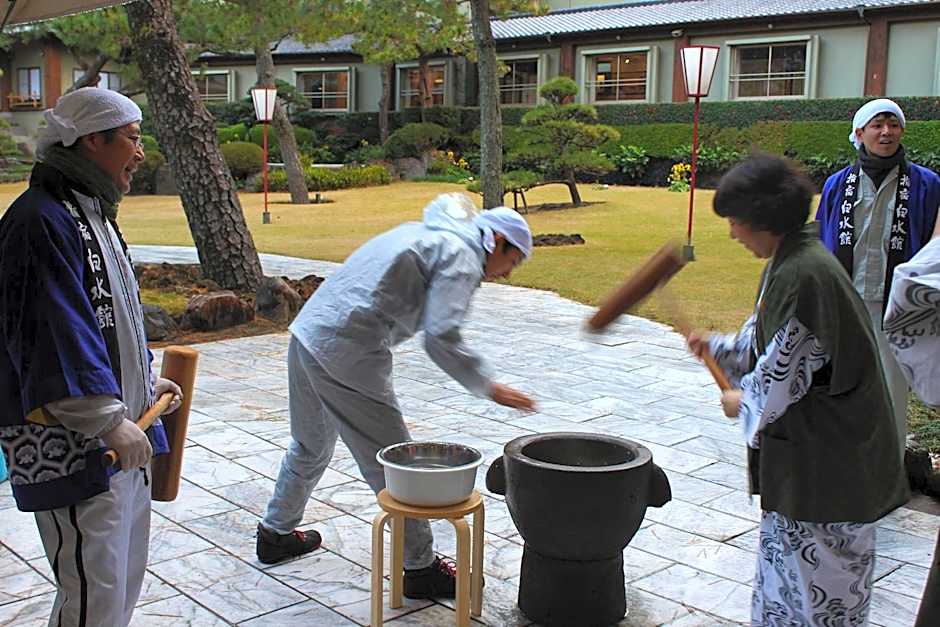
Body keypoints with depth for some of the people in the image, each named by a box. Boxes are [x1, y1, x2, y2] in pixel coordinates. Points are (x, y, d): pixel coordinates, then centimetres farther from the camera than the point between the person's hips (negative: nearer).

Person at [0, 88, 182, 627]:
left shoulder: (92, 212, 15)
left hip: (120, 436, 10)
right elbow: (56, 335, -24)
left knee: (125, 579, 20)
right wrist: (110, 422, -23)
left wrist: (145, 380, 18)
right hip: (69, 445, -10)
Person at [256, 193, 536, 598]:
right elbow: (441, 338, -17)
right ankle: (421, 569, 13)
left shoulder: (423, 232, 23)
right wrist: (489, 388, -10)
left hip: (307, 333, 10)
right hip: (347, 354, -10)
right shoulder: (463, 256, -6)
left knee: (310, 446, 27)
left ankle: (275, 535, 43)